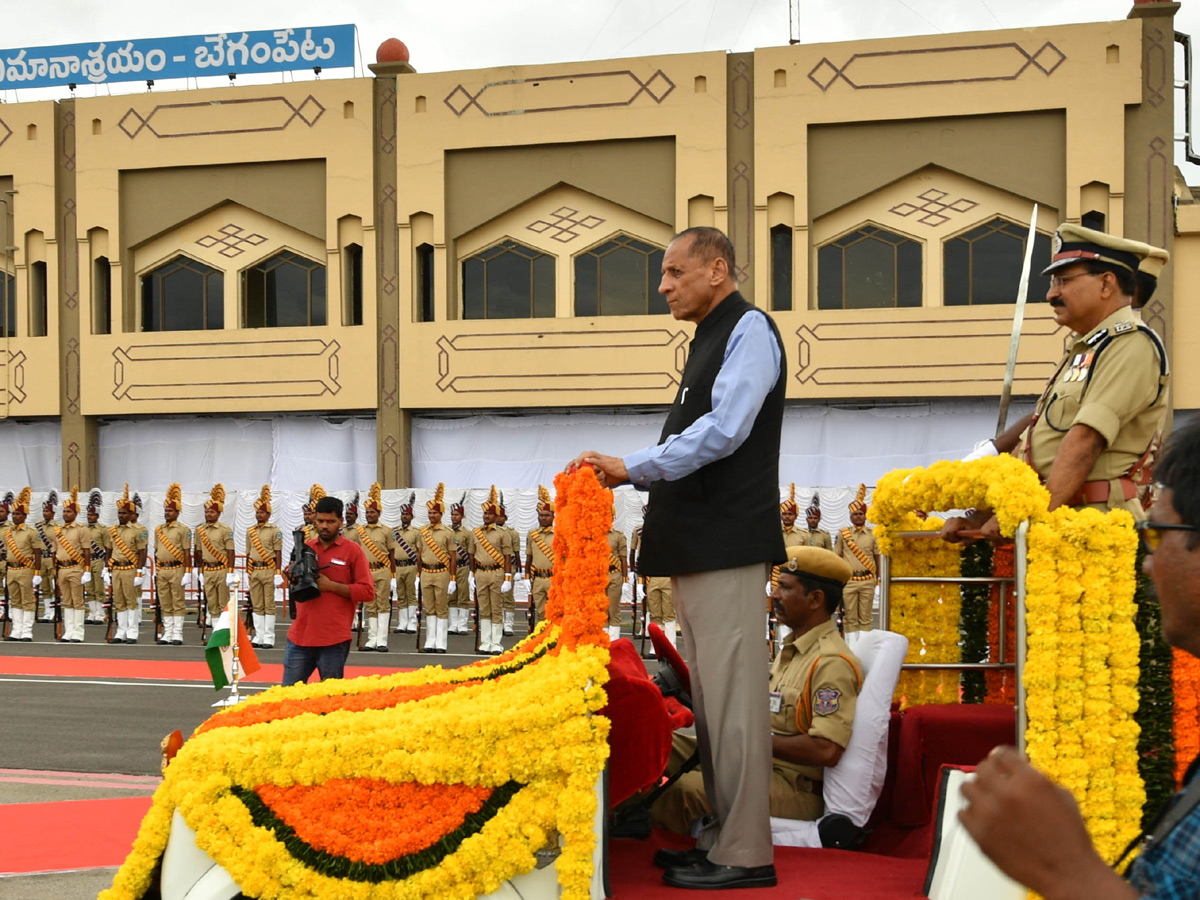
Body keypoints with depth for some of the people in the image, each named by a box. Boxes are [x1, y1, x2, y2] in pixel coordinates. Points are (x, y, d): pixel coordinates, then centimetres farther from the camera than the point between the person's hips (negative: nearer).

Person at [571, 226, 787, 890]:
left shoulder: (749, 329, -6)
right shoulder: (710, 339, 22)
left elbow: (724, 430, -19)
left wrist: (633, 466, -17)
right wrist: (629, 475, 13)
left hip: (727, 544, -10)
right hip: (696, 546, 10)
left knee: (732, 698, -9)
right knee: (709, 699, 12)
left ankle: (745, 855, -5)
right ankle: (721, 836, 19)